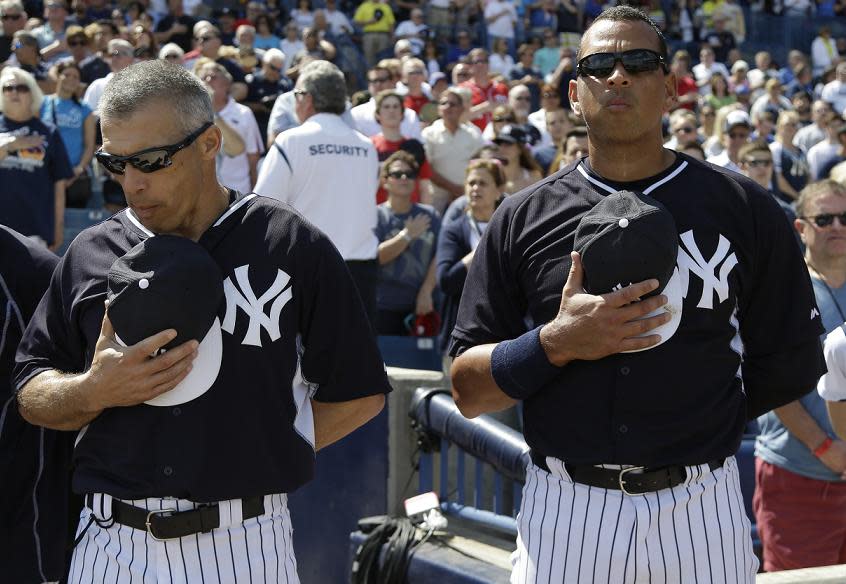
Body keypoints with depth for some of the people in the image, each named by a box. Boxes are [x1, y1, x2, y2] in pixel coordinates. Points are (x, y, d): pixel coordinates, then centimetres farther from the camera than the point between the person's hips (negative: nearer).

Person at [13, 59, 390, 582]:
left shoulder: (292, 246, -2)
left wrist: (261, 454, -4)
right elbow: (31, 396, 10)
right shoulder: (91, 255, 6)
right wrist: (94, 391, -11)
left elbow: (360, 395, 1)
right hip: (110, 542, 2)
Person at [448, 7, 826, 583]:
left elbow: (790, 369, 7)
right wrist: (557, 342, -13)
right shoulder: (524, 217, 5)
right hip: (563, 511, 1)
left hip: (703, 512, 0)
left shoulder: (746, 209, 3)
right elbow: (467, 391, 2)